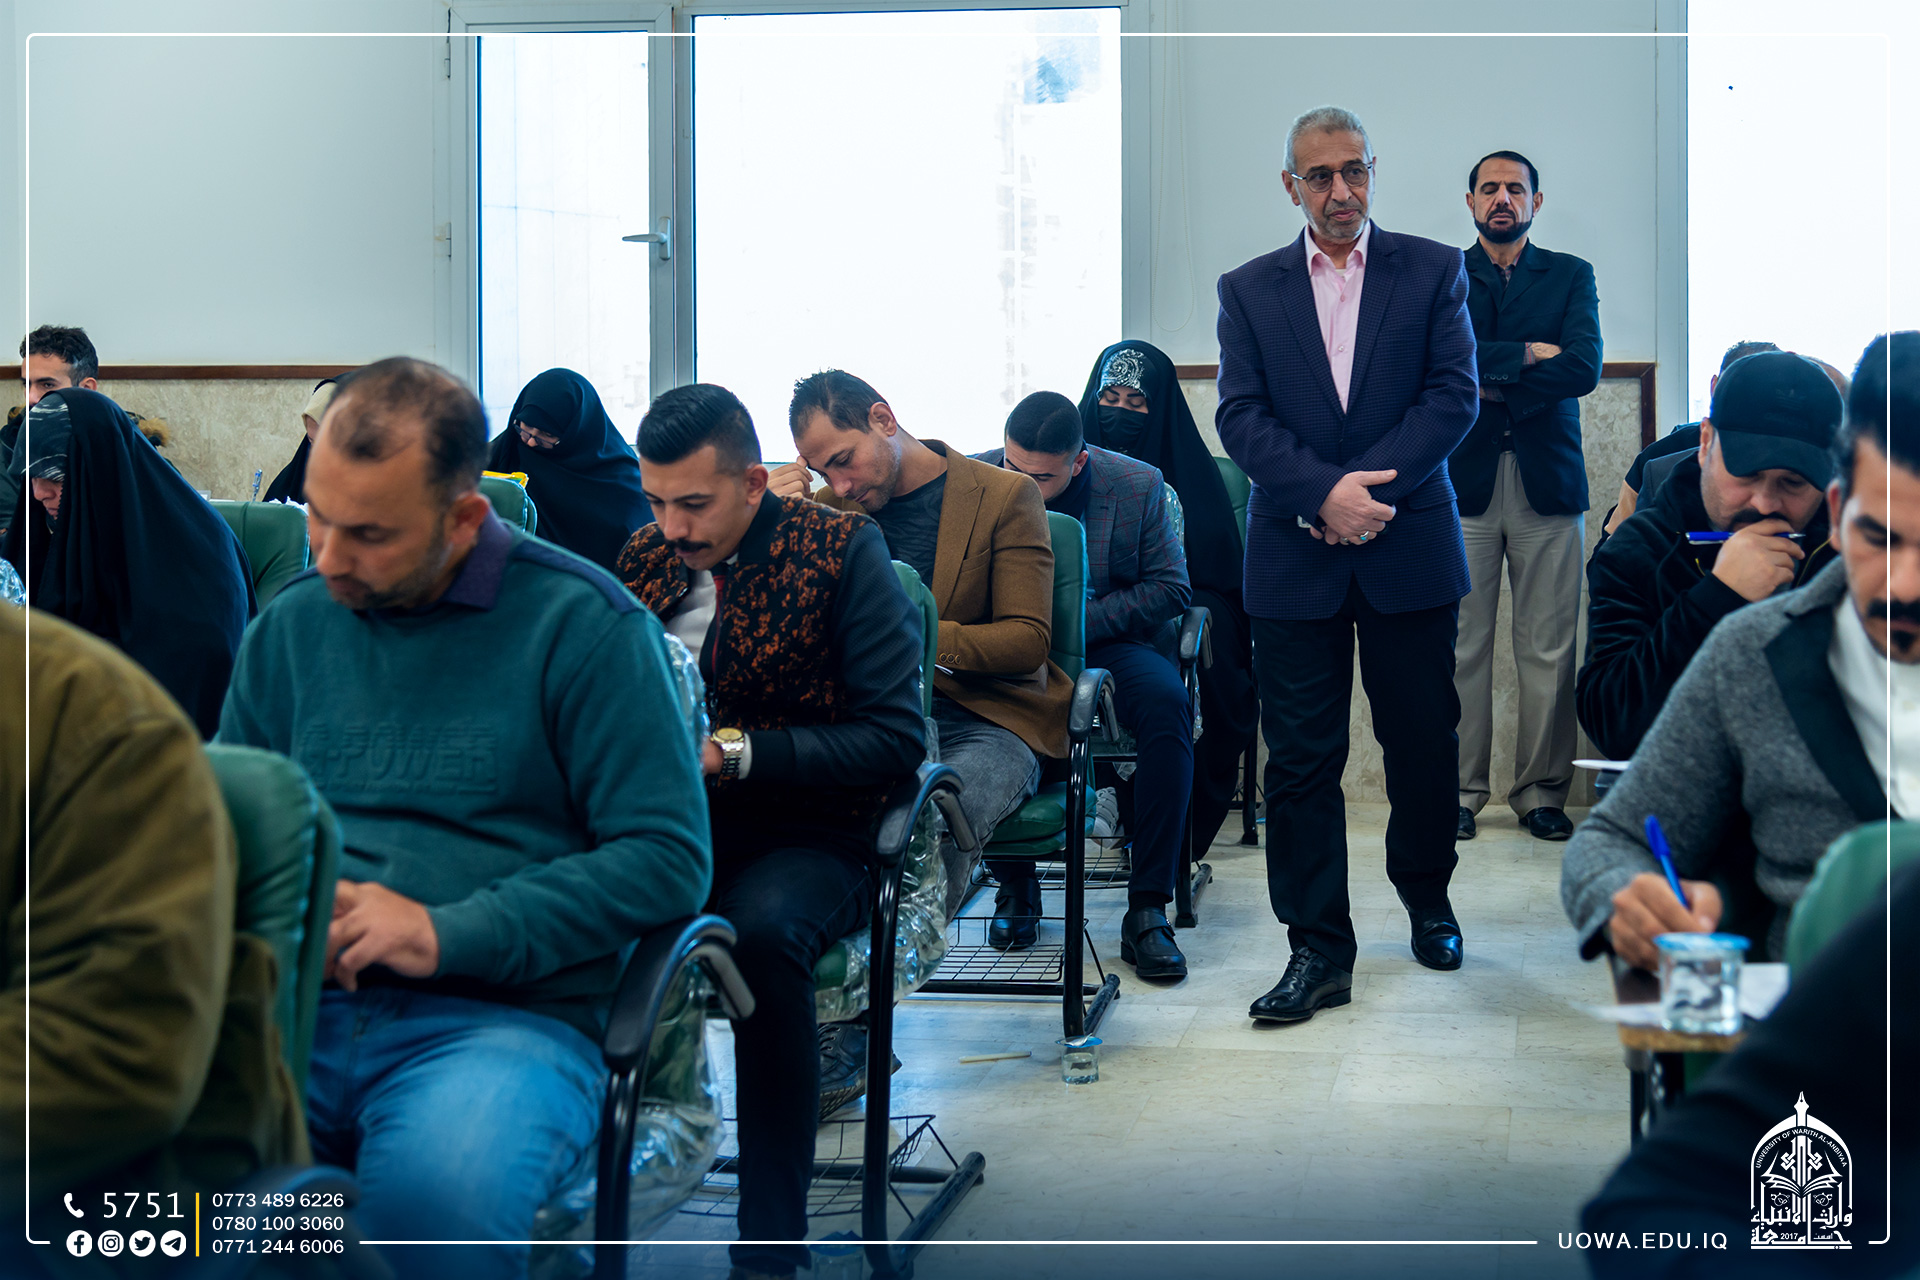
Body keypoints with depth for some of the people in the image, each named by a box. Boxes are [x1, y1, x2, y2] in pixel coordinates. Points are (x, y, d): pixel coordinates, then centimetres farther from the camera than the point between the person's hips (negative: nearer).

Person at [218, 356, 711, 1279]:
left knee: (435, 1190, -38)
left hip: (505, 1020, -4)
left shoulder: (581, 623, -1)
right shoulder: (291, 624, 16)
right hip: (291, 1011, 4)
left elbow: (671, 858, -6)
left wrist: (447, 934, -13)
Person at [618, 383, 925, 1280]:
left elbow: (896, 738, -9)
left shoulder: (841, 553, -4)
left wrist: (738, 753, -18)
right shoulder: (647, 558, 10)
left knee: (761, 933, -38)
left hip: (802, 836, -4)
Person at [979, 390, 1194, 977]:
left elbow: (1171, 588, -2)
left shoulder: (1138, 486, -6)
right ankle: (1015, 881, -9)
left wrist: (1076, 621, -15)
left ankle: (1147, 908, -24)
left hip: (1111, 638, 0)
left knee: (1167, 705, -33)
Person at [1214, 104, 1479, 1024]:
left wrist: (1369, 486, -15)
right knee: (1301, 756, -1)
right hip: (1294, 559, 0)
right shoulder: (1248, 290, 8)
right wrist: (1324, 493, -17)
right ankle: (1318, 949, 5)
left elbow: (1454, 394, -4)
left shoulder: (1432, 271, 6)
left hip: (1411, 547, 0)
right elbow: (1241, 415, -2)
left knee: (1425, 740, 10)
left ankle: (1426, 898, 33)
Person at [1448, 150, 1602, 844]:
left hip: (1548, 478, 1)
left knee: (1548, 648, 0)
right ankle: (1460, 791, 5)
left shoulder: (1572, 276, 13)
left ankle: (1541, 792, 8)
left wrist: (1489, 385, -7)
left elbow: (1583, 368, -3)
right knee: (1461, 646, -3)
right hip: (1463, 480, -1)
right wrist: (1528, 355, -8)